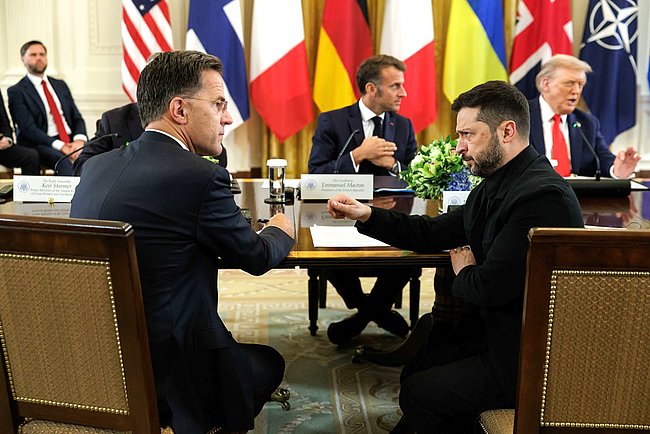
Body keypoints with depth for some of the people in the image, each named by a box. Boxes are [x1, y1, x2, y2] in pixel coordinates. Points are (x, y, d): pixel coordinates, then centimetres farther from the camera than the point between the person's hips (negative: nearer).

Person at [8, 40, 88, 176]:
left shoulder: (60, 85, 21)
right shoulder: (16, 92, 4)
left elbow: (77, 118, 16)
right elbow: (29, 129, -7)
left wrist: (79, 140, -8)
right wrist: (60, 146, -20)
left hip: (71, 141, 5)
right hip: (41, 145, -5)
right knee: (65, 162, -37)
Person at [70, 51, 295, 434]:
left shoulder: (96, 166, 2)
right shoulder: (201, 177, -19)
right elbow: (256, 258, -4)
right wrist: (281, 231, 18)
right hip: (166, 378, -7)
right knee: (270, 363, 22)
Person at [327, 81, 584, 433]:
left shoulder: (542, 196, -27)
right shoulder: (495, 186, 5)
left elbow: (490, 288, -27)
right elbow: (434, 233, 11)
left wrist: (463, 272, -4)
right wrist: (366, 215, 1)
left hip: (529, 358, -9)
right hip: (495, 332, 9)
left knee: (418, 393, -3)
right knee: (414, 374, 15)